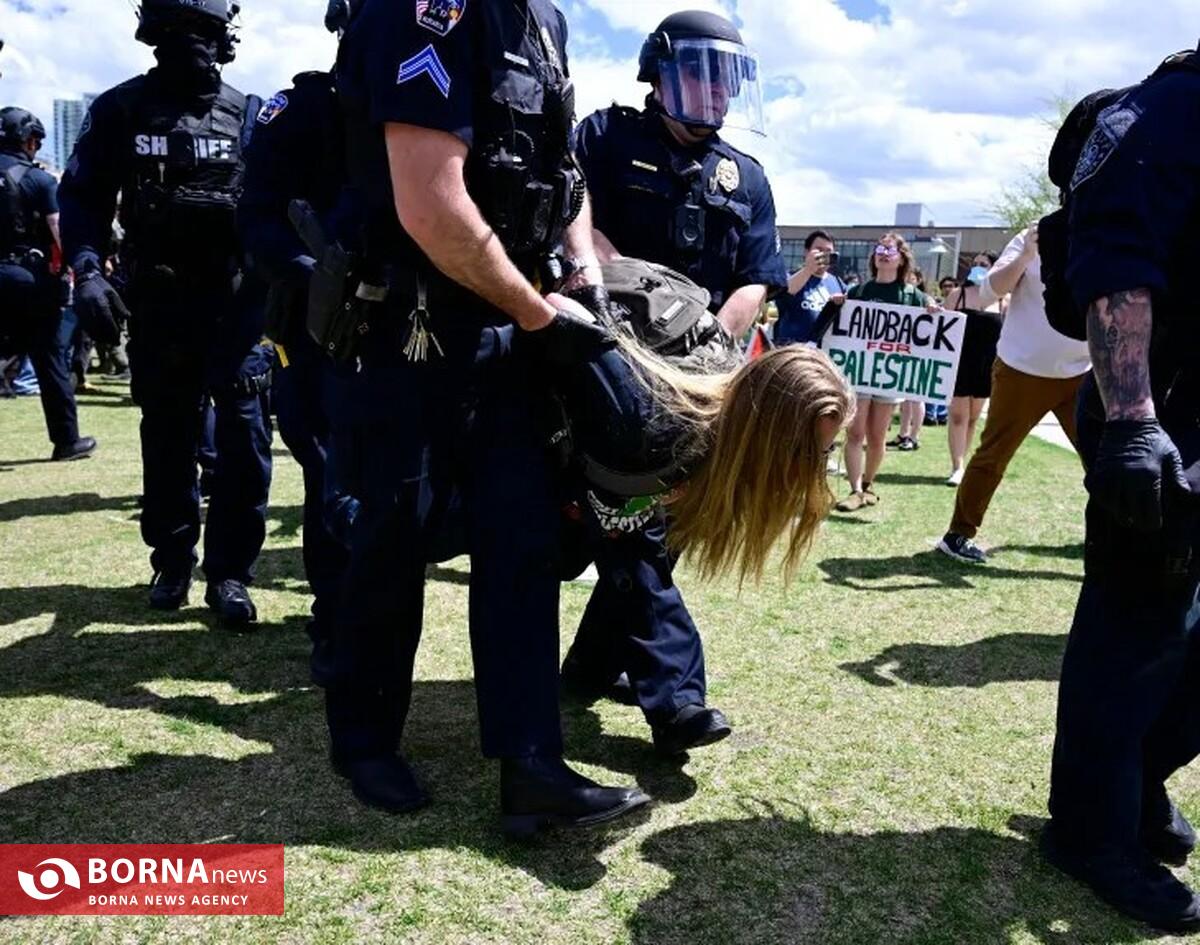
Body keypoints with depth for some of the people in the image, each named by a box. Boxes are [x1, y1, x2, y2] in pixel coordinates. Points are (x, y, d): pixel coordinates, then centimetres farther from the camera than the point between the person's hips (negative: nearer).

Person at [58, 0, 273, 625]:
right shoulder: (120, 110, 5)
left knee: (242, 430, -8)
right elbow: (82, 197, 1)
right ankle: (172, 560, 25)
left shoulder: (247, 115, 7)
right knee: (167, 435, 10)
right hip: (157, 300, 1)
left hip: (234, 296, -1)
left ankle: (228, 571, 2)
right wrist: (87, 269, -14)